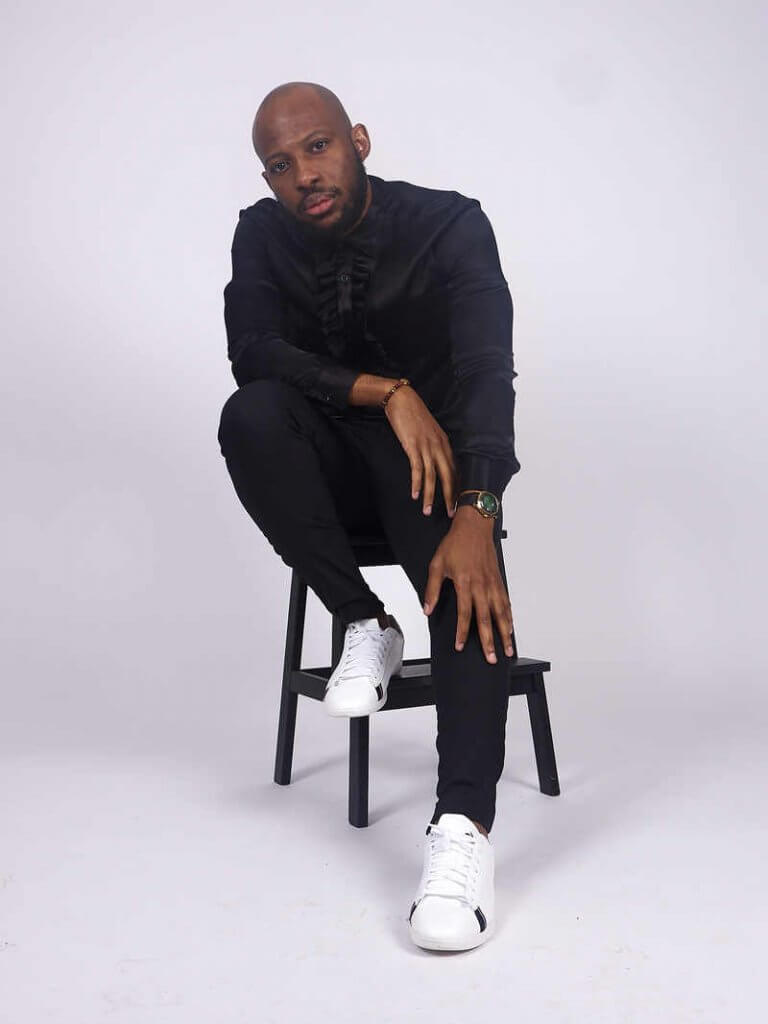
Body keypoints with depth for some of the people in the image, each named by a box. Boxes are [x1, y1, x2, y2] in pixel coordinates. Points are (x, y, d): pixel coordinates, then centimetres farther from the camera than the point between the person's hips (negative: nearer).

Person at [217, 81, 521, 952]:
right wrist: (387, 393, -27)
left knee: (468, 576, -33)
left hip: (432, 455, -2)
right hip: (331, 461, 3)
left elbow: (487, 372, -25)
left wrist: (474, 514, -40)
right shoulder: (262, 235, -2)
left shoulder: (449, 225, -12)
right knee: (250, 415, -30)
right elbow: (251, 350, -16)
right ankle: (363, 627, -18)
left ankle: (464, 826, -38)